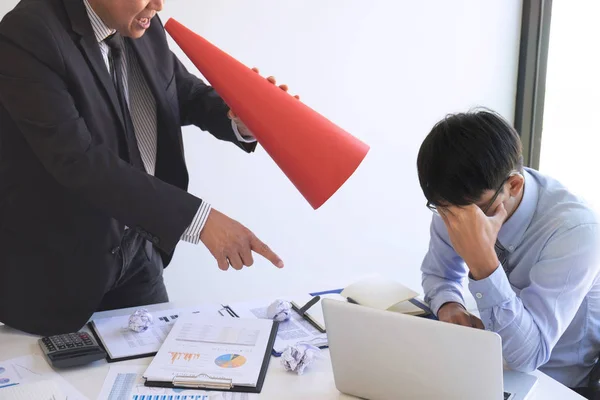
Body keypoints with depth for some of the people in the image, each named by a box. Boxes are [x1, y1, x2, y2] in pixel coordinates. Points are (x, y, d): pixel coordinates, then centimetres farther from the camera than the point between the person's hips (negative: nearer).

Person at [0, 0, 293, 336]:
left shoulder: (145, 29, -3)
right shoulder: (27, 35, -23)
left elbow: (189, 94, 11)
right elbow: (78, 160, -31)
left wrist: (243, 121, -14)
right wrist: (198, 219, -36)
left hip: (136, 246, 6)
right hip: (56, 263, -5)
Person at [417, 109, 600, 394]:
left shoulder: (573, 229, -27)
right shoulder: (458, 202, -13)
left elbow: (526, 355, -28)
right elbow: (437, 273, 5)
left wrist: (483, 262, -39)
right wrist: (449, 306, -16)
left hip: (558, 382, -3)